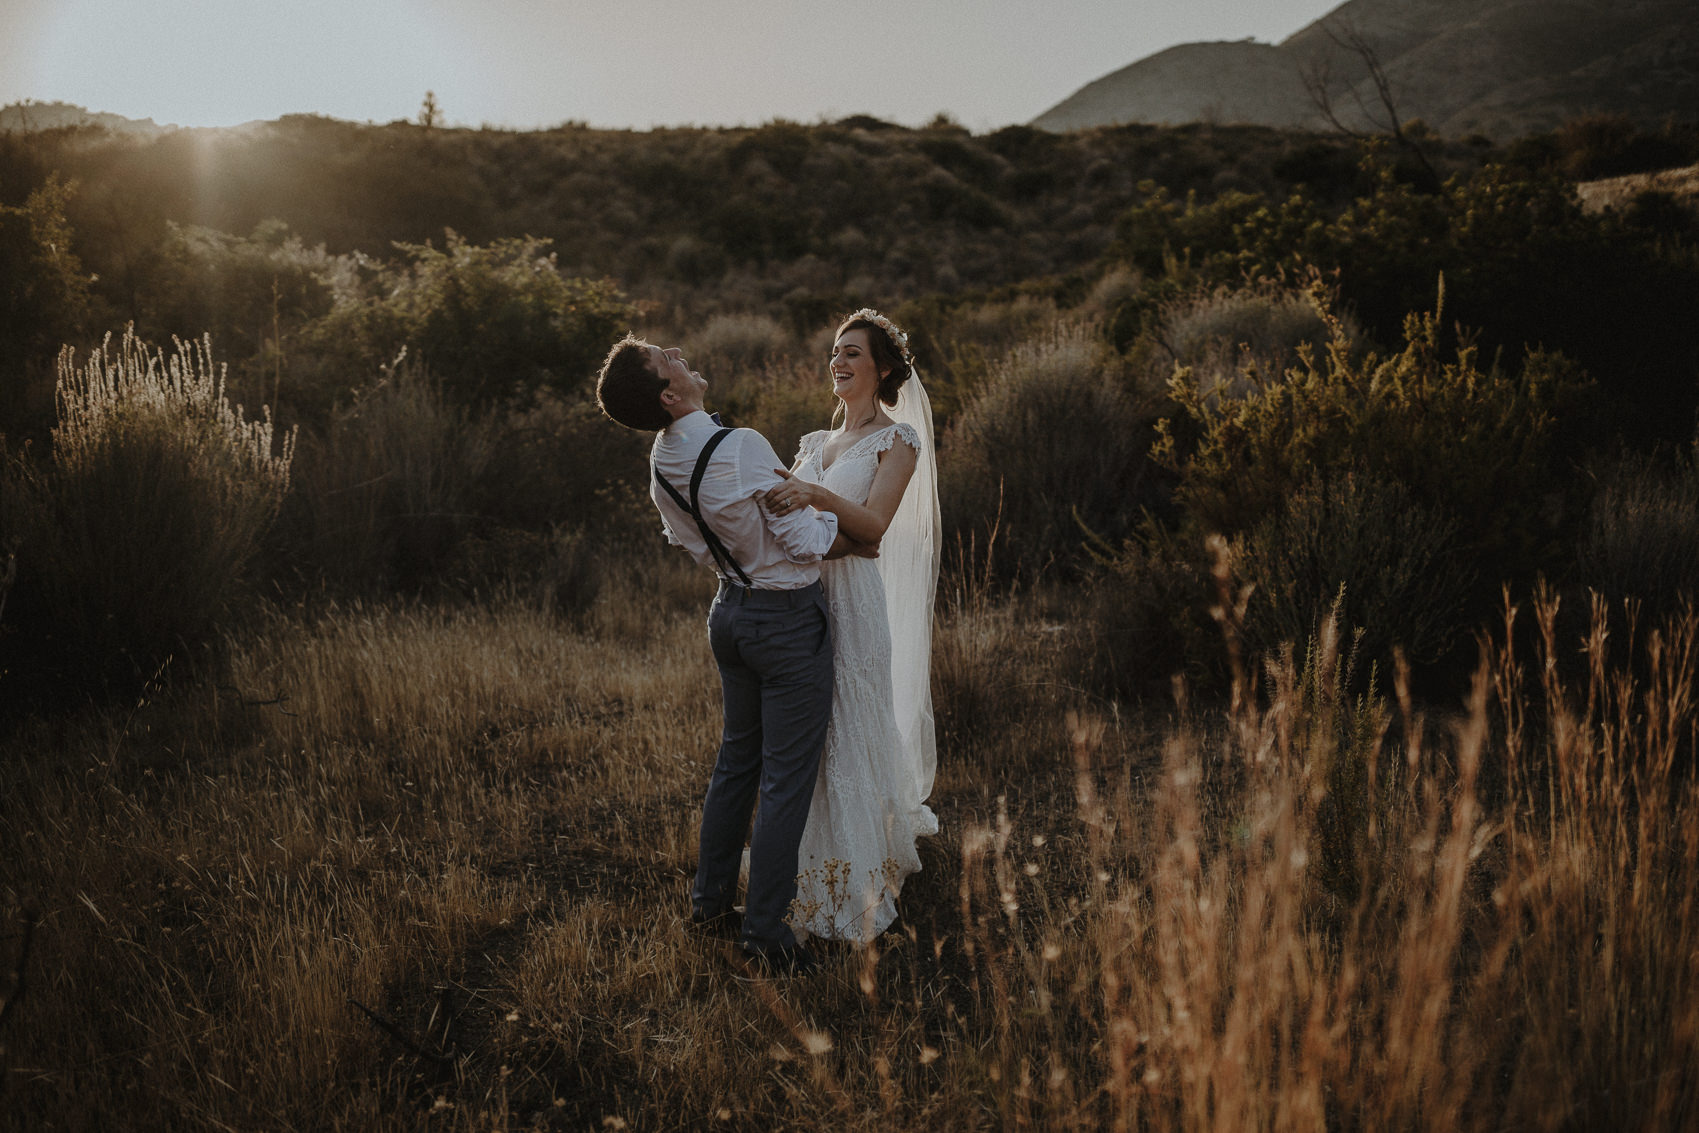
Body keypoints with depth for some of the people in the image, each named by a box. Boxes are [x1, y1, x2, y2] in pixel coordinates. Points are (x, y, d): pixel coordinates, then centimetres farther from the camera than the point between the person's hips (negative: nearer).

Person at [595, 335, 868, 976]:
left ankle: (710, 904, 32)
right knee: (787, 778, 2)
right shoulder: (741, 448, -25)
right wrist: (861, 542, 0)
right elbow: (807, 540, -19)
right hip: (788, 618, -8)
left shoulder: (661, 467, 0)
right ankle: (766, 933, 9)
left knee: (737, 759, 21)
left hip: (731, 608, 8)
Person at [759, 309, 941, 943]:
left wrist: (816, 495, -33)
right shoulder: (815, 444, 19)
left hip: (853, 605, -6)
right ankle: (809, 877, 24)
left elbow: (874, 526, -17)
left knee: (849, 741, -3)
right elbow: (781, 514, 15)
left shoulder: (897, 439, -2)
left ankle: (856, 892, 10)